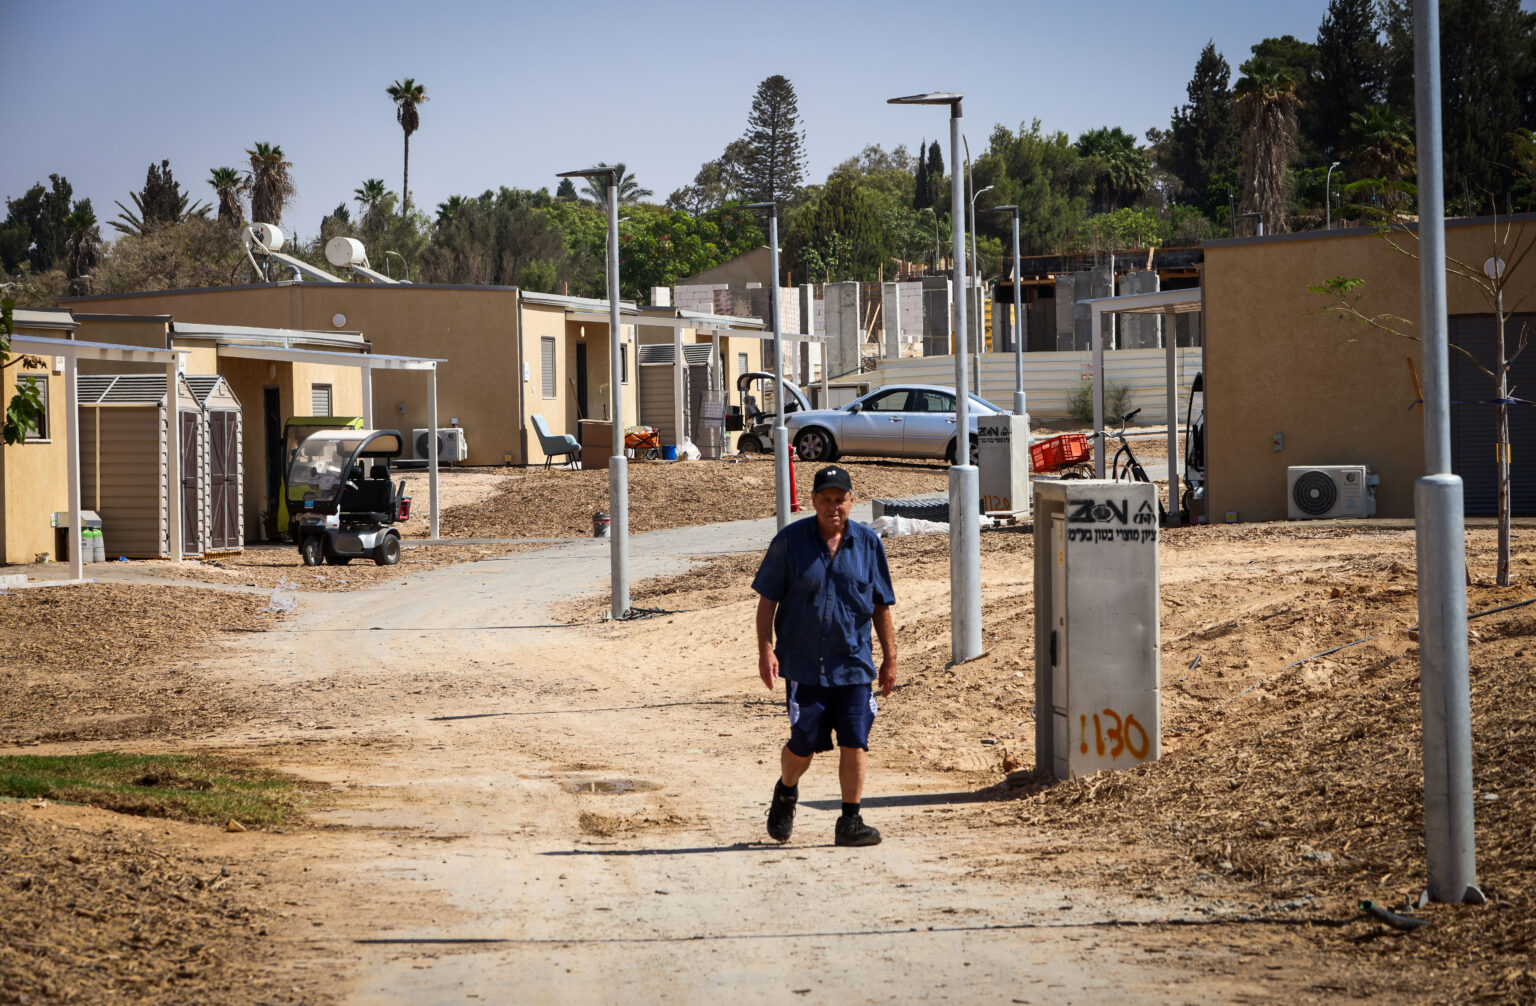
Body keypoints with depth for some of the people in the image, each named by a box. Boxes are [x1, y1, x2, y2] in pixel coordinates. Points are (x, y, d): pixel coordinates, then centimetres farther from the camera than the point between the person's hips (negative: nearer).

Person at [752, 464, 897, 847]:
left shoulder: (868, 543, 4)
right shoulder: (790, 541, -2)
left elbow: (881, 606, 10)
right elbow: (768, 599, 0)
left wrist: (890, 658, 9)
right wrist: (766, 649, -8)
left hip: (853, 662, 2)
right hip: (803, 663, -2)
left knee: (855, 743, -4)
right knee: (804, 744, 2)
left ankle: (850, 821, 6)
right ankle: (786, 793, 33)